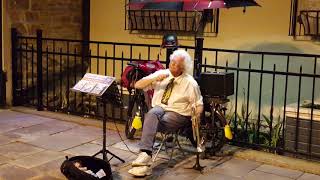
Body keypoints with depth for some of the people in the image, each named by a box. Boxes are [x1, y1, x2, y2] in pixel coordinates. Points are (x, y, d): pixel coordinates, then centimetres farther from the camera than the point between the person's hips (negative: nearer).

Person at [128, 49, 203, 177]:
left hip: (177, 114, -2)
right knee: (153, 113, -35)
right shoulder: (161, 73, 10)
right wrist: (155, 79, -9)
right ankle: (146, 154, -48)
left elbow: (199, 104, 7)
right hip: (158, 109, 3)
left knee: (151, 120, -33)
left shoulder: (190, 82, 3)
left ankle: (145, 155, -43)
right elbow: (138, 85, 6)